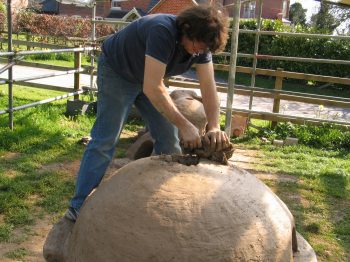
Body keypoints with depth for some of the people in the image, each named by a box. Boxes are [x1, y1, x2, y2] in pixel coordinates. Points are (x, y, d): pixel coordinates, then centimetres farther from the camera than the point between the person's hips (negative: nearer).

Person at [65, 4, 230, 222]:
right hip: (116, 71, -7)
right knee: (105, 139, -11)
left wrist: (215, 128, -32)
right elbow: (152, 88, -42)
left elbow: (209, 88, -18)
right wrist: (184, 125, -42)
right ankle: (80, 207, -3)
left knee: (169, 138, 0)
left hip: (147, 78, 7)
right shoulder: (163, 31, -38)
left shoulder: (201, 43, -16)